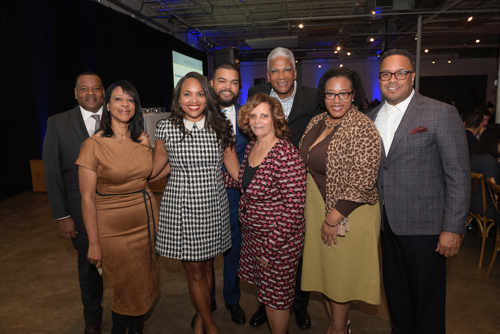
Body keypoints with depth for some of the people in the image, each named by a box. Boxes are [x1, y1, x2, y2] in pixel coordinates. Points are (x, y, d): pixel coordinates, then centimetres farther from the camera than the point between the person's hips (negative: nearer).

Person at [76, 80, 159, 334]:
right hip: (112, 225, -4)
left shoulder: (143, 140, 1)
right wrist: (94, 243, -11)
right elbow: (87, 198, -12)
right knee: (124, 285, 9)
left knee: (144, 281, 15)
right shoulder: (93, 145, -13)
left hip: (146, 219, 4)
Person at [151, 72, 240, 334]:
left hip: (214, 208, 2)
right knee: (194, 272, 9)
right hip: (181, 209, -1)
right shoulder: (166, 128, -5)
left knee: (207, 266, 15)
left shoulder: (221, 128, 0)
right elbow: (154, 172, 8)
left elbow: (235, 169, 4)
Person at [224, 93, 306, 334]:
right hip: (252, 234, 8)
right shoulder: (251, 147, 1)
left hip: (279, 240, -8)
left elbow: (294, 209, -24)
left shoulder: (287, 155, -25)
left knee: (276, 297, 11)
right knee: (264, 288, 24)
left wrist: (270, 249, -21)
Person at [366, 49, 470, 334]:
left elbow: (459, 176, -11)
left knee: (427, 300, 10)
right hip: (387, 224, 5)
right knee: (395, 292, 21)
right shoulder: (371, 118, 7)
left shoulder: (442, 114, -9)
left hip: (424, 225, -5)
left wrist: (453, 228, -14)